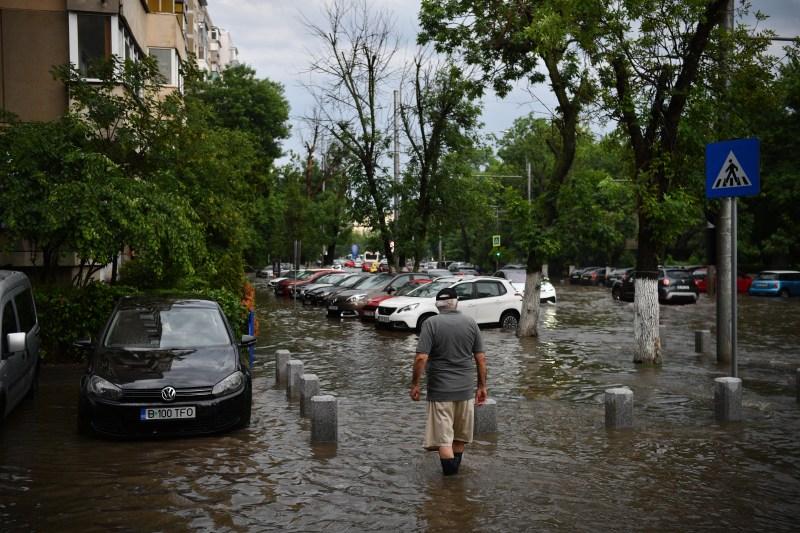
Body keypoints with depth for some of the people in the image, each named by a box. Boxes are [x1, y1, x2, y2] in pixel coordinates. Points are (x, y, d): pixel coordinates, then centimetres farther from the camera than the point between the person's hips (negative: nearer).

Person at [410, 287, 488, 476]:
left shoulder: (431, 323, -9)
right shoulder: (470, 322, 2)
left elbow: (421, 358, -16)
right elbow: (481, 358, 3)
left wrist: (414, 384, -4)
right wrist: (482, 386, 12)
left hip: (440, 390, -4)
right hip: (465, 389, 4)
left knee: (444, 438, 1)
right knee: (460, 436, 19)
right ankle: (455, 469, 33)